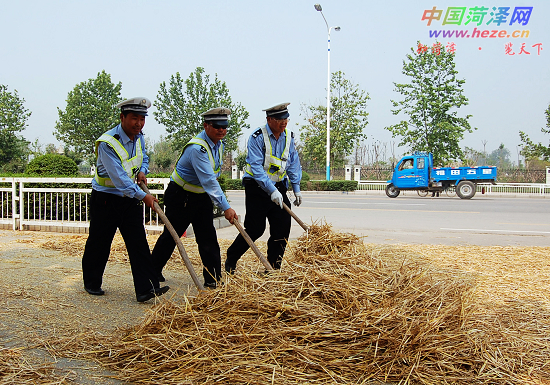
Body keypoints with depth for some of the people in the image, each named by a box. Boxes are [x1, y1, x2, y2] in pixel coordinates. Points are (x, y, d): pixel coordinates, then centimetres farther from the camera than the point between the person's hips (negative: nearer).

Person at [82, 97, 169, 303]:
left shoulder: (139, 137, 2)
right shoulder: (107, 143, -22)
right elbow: (119, 178, -28)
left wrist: (142, 170, 1)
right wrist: (143, 196, -29)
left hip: (130, 198, 6)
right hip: (105, 199, -5)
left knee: (139, 243, -3)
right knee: (99, 243, 7)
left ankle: (146, 288, -5)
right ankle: (91, 283, 29)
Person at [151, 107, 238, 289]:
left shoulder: (218, 144, 2)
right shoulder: (197, 148, -28)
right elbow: (209, 180, -37)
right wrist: (225, 207, -41)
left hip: (202, 196, 7)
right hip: (179, 196, -7)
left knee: (208, 237, 1)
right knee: (171, 235, 6)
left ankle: (213, 279, 5)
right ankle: (153, 271, 26)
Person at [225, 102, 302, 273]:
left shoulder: (289, 136, 4)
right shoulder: (257, 138, -15)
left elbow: (293, 163, 12)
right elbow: (256, 168, -22)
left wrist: (296, 189, 5)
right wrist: (271, 191, -30)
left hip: (278, 187, 6)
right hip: (257, 188, -6)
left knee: (282, 228, 0)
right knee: (255, 229, -3)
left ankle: (273, 269, 13)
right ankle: (230, 260, 19)